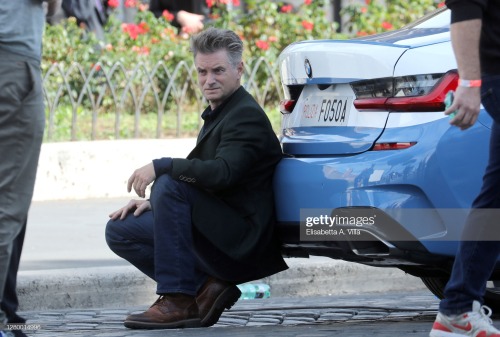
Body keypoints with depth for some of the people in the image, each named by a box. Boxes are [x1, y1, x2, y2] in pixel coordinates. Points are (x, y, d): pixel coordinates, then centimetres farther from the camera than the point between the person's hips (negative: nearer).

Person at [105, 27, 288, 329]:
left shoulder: (247, 116, -14)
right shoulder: (218, 114, 17)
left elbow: (223, 173, -30)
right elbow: (196, 177, 22)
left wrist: (161, 166, -26)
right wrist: (153, 201, 6)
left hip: (241, 243, -10)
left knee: (169, 185, -27)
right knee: (119, 230, 5)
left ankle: (178, 301, -24)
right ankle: (206, 288, -1)